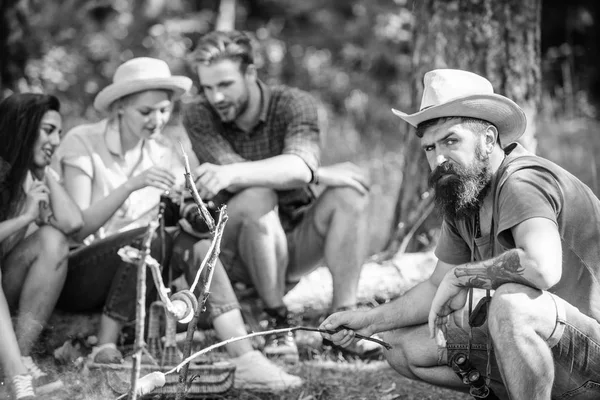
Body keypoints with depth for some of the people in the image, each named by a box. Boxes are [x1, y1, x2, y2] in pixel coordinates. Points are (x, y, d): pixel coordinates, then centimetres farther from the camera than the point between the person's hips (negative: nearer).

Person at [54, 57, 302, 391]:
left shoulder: (165, 151, 5)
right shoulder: (83, 143, -10)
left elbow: (178, 218, -2)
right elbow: (78, 227, -20)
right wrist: (132, 185, -31)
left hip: (135, 273, 5)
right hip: (77, 277, -4)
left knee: (195, 246, -24)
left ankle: (246, 361, -35)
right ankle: (104, 351, -26)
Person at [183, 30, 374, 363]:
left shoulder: (293, 104, -10)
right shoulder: (197, 116, -8)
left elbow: (300, 165, -31)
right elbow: (233, 170, -25)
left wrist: (233, 173, -50)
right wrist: (322, 175, -27)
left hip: (295, 242, 2)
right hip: (239, 250, -2)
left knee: (350, 186, -22)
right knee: (256, 196, -33)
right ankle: (278, 322, -21)